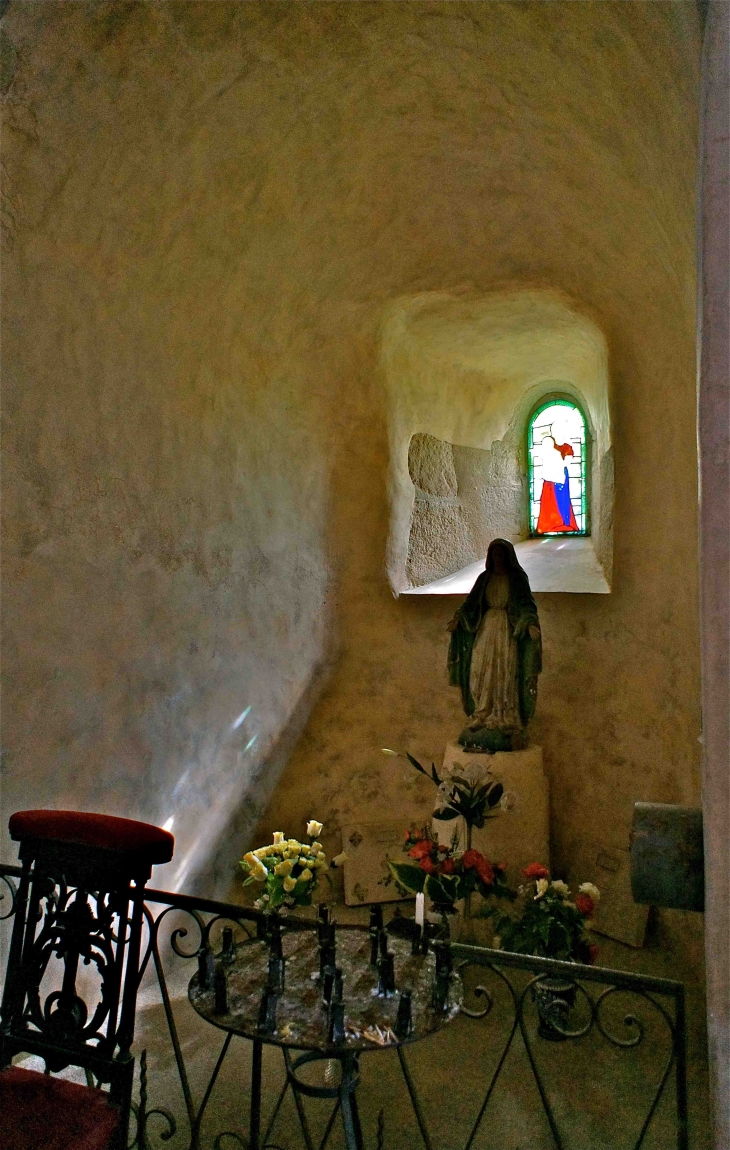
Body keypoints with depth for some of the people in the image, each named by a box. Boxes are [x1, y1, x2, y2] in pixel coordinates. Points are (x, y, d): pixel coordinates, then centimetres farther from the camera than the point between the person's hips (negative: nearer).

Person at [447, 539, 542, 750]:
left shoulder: (517, 578, 1)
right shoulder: (485, 578, 12)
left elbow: (526, 603, -8)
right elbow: (471, 601, 8)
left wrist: (531, 624, -26)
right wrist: (457, 618, -9)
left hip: (508, 630, -4)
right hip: (486, 629, 4)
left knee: (505, 675, -5)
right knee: (482, 674, -1)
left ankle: (506, 722, -1)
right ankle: (483, 718, 5)